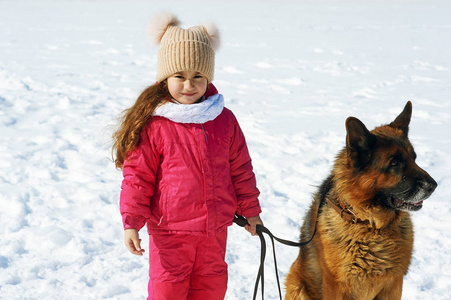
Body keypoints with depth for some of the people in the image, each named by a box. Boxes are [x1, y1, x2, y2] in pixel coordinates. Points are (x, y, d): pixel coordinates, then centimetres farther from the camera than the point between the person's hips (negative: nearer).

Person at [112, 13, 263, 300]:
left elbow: (240, 168, 10)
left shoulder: (224, 120, 1)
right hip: (169, 231, -4)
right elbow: (137, 175, -9)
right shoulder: (153, 124, -12)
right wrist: (131, 222, -13)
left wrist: (250, 209, 15)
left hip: (215, 228, 4)